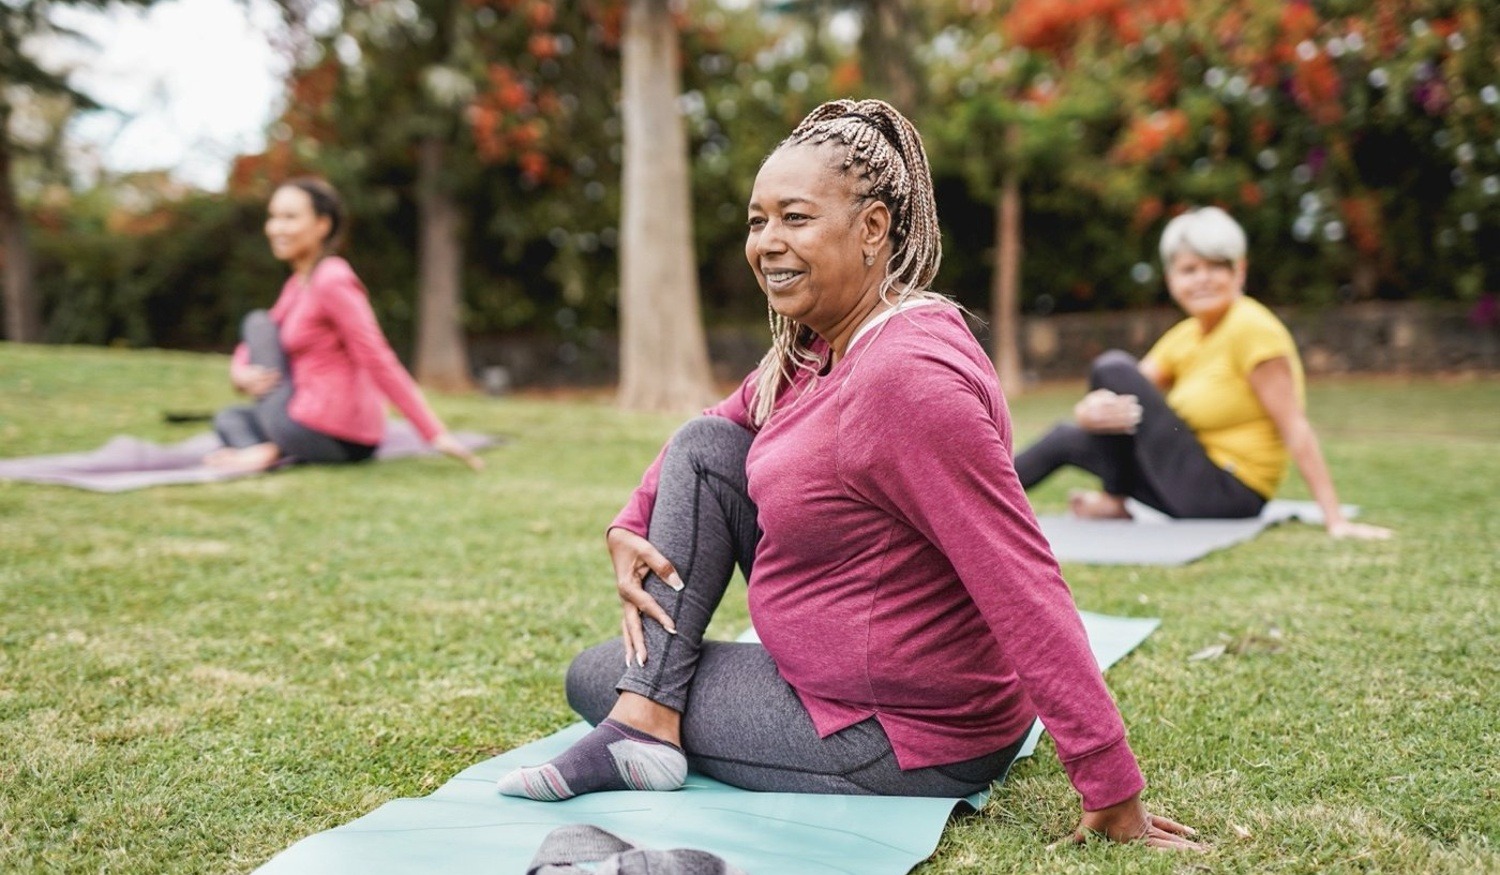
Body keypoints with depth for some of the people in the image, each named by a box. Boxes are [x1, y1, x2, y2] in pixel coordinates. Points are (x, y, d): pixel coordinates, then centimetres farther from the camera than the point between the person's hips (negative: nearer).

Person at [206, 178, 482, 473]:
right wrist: (241, 373, -6)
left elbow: (380, 362, -19)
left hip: (323, 435, -9)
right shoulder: (298, 283, 15)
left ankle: (270, 450, -6)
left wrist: (435, 434, -23)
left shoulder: (331, 281, -14)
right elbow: (251, 349, 19)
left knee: (258, 323, 5)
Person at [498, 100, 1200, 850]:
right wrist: (630, 528, -2)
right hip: (852, 665, 9)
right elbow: (714, 432, 15)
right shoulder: (815, 347, 0)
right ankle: (644, 724, -4)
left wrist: (1114, 794, -31)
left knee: (593, 677, -1)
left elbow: (1025, 586, -33)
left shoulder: (907, 374, -30)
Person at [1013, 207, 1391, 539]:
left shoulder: (1251, 327, -17)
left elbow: (1295, 427, -20)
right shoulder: (1183, 337, 8)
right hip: (1198, 490, 9)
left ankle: (1115, 502, 1)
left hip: (1225, 495, -9)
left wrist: (1335, 519, -25)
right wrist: (1092, 411, -24)